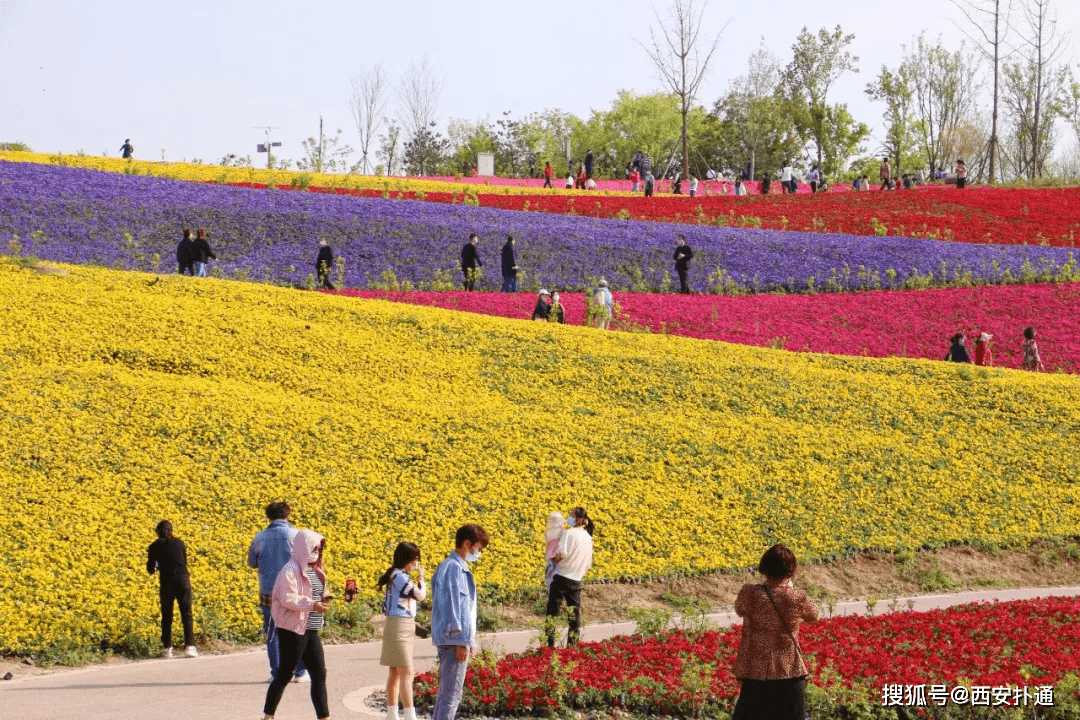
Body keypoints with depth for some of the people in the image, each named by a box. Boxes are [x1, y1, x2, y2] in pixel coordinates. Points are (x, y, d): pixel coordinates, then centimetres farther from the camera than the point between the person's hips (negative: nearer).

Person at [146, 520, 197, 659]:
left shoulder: (155, 546, 6)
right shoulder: (179, 543, 12)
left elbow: (150, 569, 8)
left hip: (166, 581, -1)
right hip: (183, 579, 1)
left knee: (166, 616, 8)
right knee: (186, 614, 2)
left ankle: (167, 648, 6)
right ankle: (189, 646, -8)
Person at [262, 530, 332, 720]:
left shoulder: (314, 570, 15)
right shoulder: (291, 570, -13)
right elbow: (287, 598, -21)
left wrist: (323, 598, 2)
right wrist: (311, 605, -29)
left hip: (311, 631, 9)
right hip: (293, 630, -8)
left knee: (319, 674, 4)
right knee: (285, 674, -1)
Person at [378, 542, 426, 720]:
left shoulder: (401, 576, 14)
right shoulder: (399, 577, -16)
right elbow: (420, 595, -18)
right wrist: (421, 578, -4)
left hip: (404, 628, 10)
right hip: (399, 627, -10)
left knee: (395, 673, 11)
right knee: (407, 673, -13)